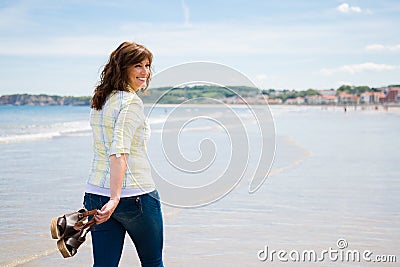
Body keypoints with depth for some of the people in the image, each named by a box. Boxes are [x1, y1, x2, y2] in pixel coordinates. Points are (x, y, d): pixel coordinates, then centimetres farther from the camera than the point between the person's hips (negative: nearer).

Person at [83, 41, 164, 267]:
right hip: (136, 195, -7)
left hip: (96, 193, 7)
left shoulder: (100, 101, 10)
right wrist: (115, 197, -31)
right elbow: (119, 151, -26)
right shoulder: (132, 102, -15)